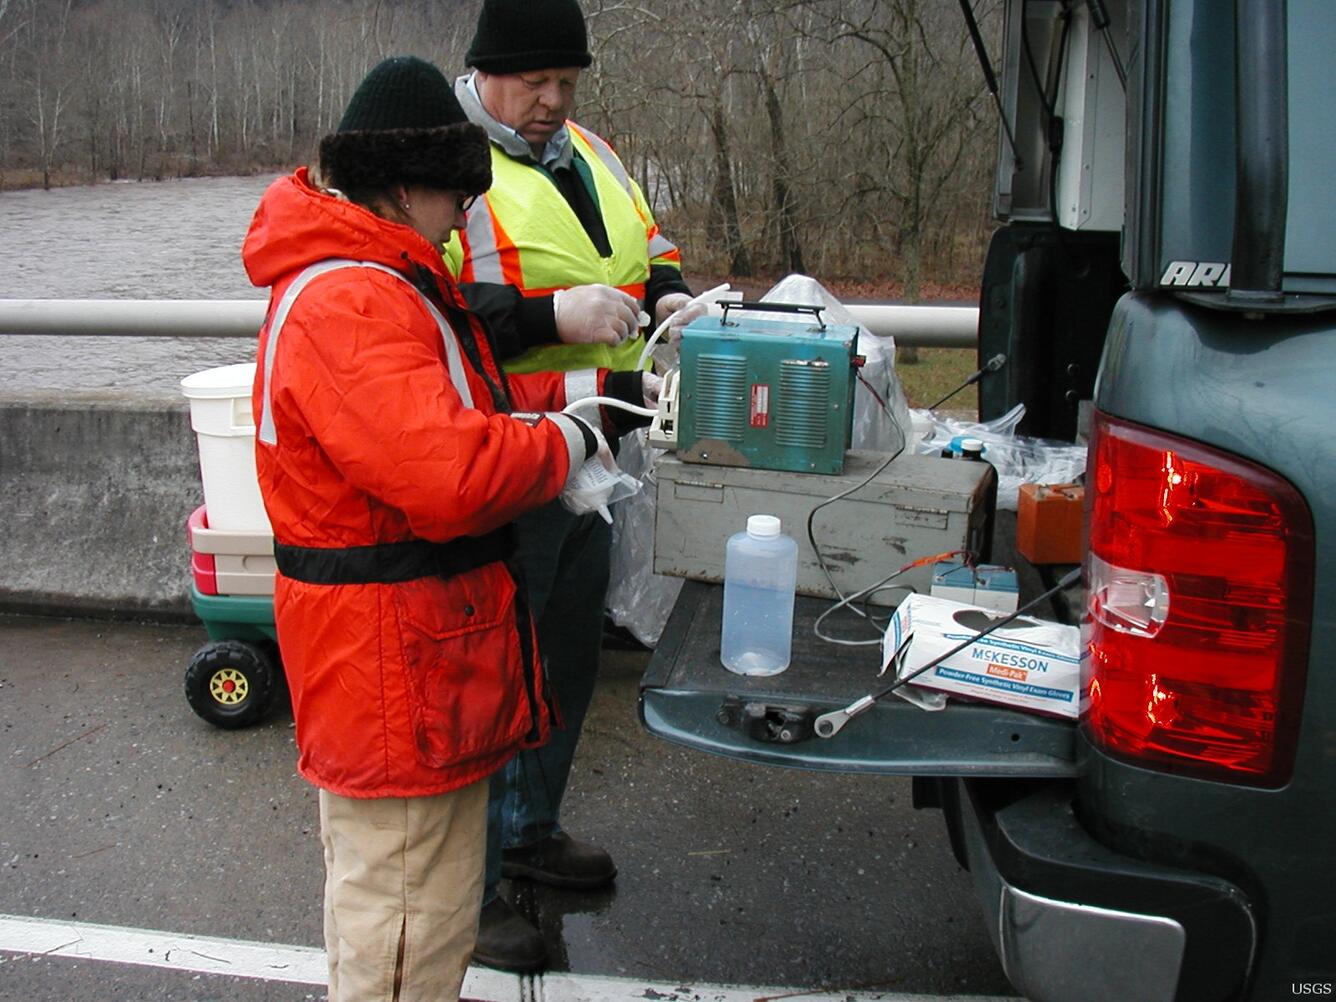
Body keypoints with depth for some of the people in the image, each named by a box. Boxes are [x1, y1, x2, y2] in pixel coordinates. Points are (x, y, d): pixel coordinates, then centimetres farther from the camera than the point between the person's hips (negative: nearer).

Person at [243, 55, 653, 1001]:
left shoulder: (386, 284, 12)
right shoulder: (346, 305, -24)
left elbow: (460, 404, 18)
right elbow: (452, 472, -35)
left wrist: (576, 389, 5)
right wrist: (568, 440, -18)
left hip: (433, 658, 11)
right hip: (391, 673, -11)